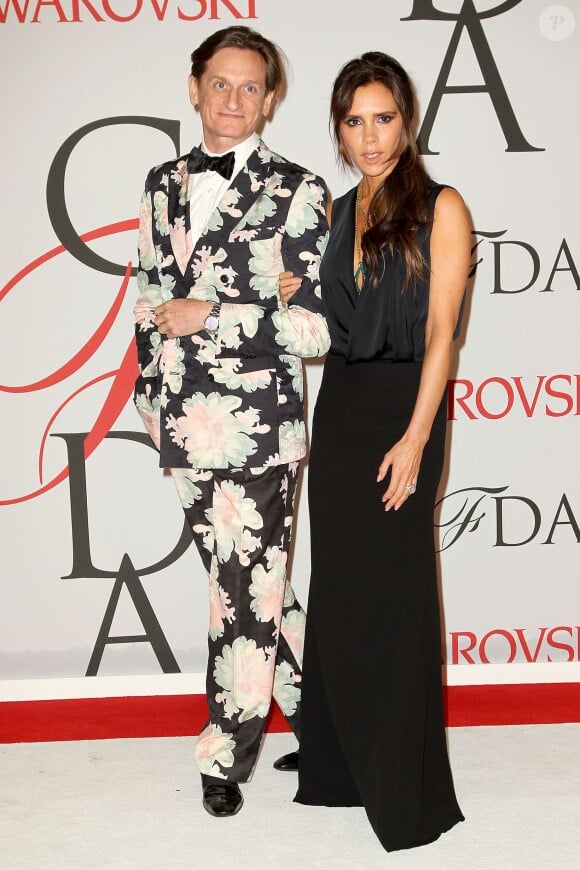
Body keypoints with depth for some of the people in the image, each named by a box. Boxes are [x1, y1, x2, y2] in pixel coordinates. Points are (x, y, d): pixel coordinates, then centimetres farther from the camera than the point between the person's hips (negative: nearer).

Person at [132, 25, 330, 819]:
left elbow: (319, 326, -10)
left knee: (247, 593, 1)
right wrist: (150, 396, 15)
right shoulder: (164, 185, 12)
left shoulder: (295, 190, -5)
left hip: (258, 427, -5)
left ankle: (227, 754, 17)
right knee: (252, 583, 15)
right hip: (186, 427, 6)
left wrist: (214, 315, -14)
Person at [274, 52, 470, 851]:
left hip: (403, 409, -6)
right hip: (338, 407, 6)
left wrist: (415, 438, -18)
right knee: (337, 587, 11)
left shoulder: (440, 209, -6)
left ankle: (405, 790, 13)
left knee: (393, 591, -1)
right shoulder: (340, 213, 12)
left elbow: (440, 330, -13)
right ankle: (339, 760, 27)